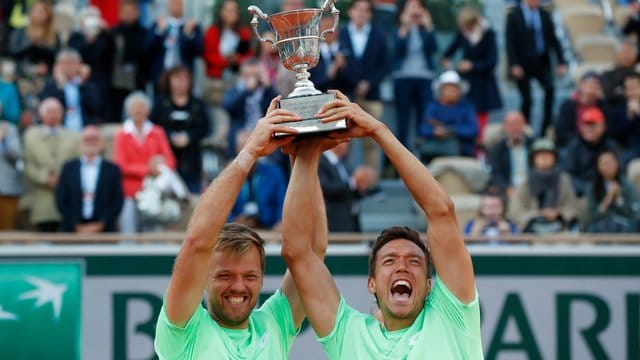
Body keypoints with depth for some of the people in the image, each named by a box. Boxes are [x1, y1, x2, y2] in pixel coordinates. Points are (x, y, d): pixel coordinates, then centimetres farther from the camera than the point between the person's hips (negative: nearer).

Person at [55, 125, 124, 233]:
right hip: (73, 231, 0)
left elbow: (117, 202, 4)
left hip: (103, 231, 0)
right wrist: (77, 226, -5)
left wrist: (100, 225, -7)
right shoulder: (68, 168, 10)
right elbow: (61, 201, 6)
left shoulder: (112, 170, 8)